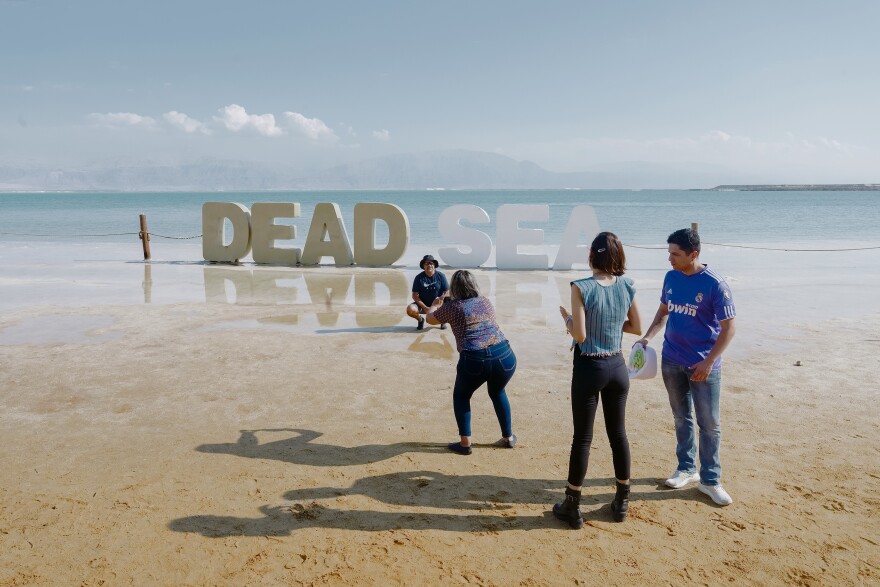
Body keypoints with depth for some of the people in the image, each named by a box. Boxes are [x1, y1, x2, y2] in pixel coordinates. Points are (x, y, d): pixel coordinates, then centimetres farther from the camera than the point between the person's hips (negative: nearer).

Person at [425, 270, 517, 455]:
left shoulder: (452, 306, 8)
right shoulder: (486, 302, 20)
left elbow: (430, 318, 26)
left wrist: (434, 306, 49)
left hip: (474, 360, -4)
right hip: (505, 356, 4)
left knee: (461, 396, 23)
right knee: (498, 393, 32)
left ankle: (465, 443, 18)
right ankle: (508, 437, 37)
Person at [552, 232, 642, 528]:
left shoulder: (582, 288, -17)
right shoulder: (627, 286, -2)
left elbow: (579, 335, -18)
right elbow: (637, 328, 7)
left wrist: (567, 318, 1)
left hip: (589, 368, -4)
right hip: (617, 367, 4)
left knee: (582, 438, 5)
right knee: (618, 434, 15)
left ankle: (572, 507, 16)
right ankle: (622, 502, 28)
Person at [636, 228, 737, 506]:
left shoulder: (715, 284, -16)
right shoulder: (671, 278, 1)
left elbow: (729, 327, -12)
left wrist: (709, 362, -17)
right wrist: (647, 337, 1)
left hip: (703, 364, -5)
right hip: (672, 361, 5)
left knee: (709, 423, 2)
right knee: (682, 418, 15)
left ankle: (710, 480, 14)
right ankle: (686, 468, 29)